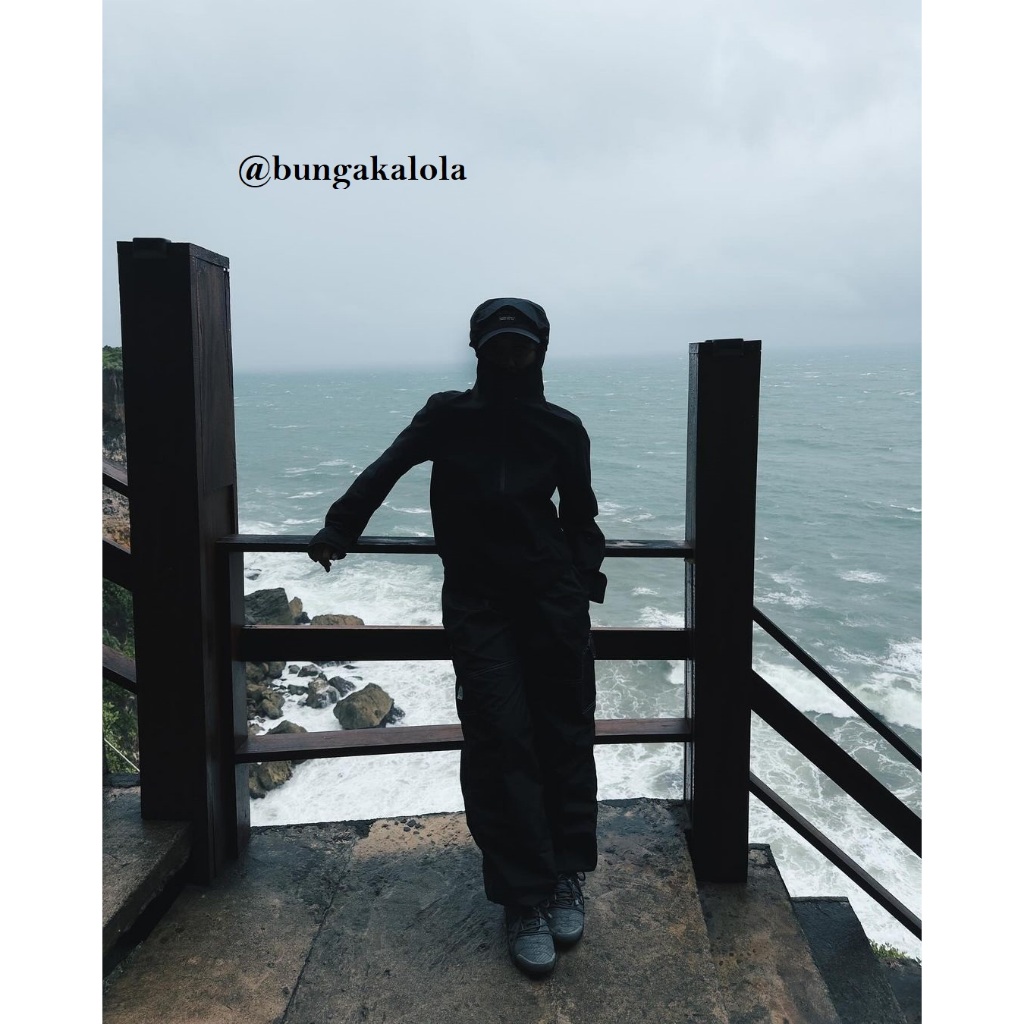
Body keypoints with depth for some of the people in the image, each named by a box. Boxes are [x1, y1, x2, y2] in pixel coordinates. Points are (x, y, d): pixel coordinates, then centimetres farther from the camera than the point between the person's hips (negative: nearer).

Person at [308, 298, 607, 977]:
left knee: (565, 736, 4)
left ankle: (567, 877, 20)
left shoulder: (562, 430, 8)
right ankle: (525, 901, 3)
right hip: (477, 601, -1)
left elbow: (580, 515, 14)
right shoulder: (448, 417, 5)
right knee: (502, 743, -6)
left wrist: (584, 578, 1)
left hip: (552, 596, 2)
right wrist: (338, 531, 9)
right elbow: (386, 470, 12)